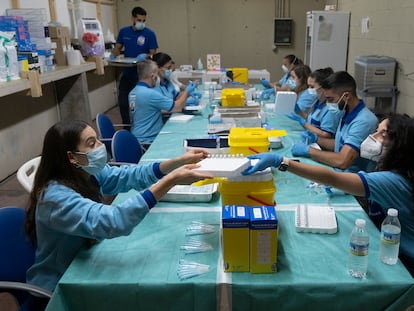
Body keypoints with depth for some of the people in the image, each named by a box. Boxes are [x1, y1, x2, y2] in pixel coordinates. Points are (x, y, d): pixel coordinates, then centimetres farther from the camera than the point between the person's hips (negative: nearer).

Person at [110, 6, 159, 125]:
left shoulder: (150, 34, -9)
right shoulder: (124, 31, 2)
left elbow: (153, 53, -10)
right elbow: (118, 47, 10)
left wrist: (145, 56, -32)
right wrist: (113, 55, -12)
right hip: (127, 73, 4)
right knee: (122, 102, 4)